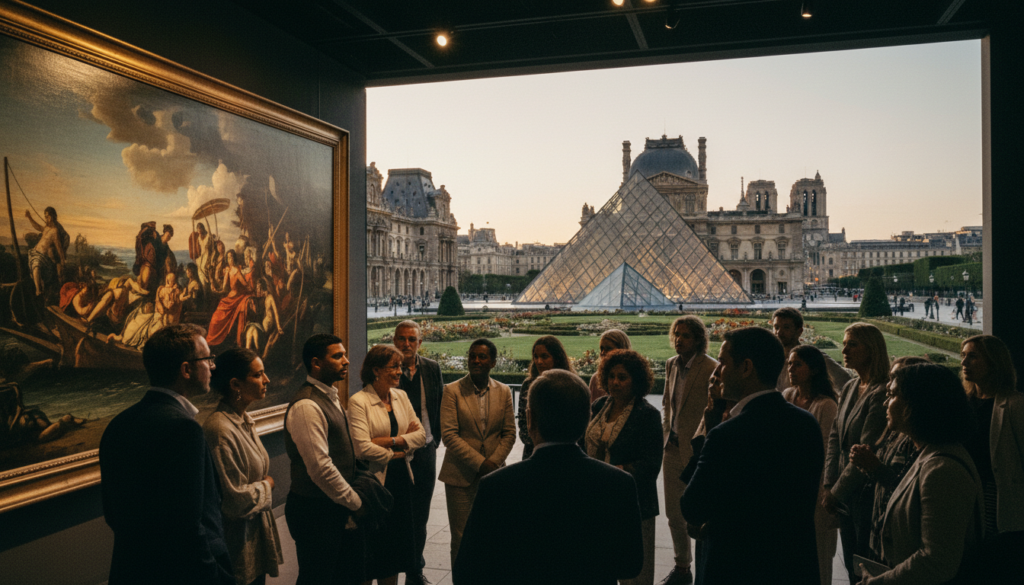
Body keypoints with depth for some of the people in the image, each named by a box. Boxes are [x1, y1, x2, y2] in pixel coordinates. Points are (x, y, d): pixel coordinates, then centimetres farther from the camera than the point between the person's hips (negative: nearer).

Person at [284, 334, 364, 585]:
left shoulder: (330, 397, 11)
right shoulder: (306, 406, -21)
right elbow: (321, 468, -25)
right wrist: (355, 502, -15)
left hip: (337, 507, 9)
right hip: (315, 511, -9)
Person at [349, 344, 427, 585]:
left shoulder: (400, 396, 7)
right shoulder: (359, 401, -12)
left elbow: (420, 434, 3)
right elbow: (362, 448, -20)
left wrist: (391, 441, -12)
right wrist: (395, 453, -7)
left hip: (401, 478, 6)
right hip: (375, 481, -6)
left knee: (397, 541, 13)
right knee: (373, 545, 4)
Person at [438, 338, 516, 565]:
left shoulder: (503, 392, 6)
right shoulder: (452, 391, -3)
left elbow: (509, 433, 7)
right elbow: (448, 434, -9)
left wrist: (494, 462, -8)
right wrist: (479, 462, -13)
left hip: (493, 473, 2)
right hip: (461, 474, -2)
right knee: (461, 537, 2)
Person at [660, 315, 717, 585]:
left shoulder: (711, 368, -15)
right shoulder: (671, 364, 8)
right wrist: (667, 432, 7)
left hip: (695, 449, -7)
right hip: (673, 447, 7)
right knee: (674, 513, 17)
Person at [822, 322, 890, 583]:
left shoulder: (881, 393, -17)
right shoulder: (849, 388, 9)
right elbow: (835, 437, 10)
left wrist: (836, 492, -14)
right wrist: (829, 485, 1)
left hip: (867, 492, -7)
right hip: (845, 494, 7)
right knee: (850, 564, 16)